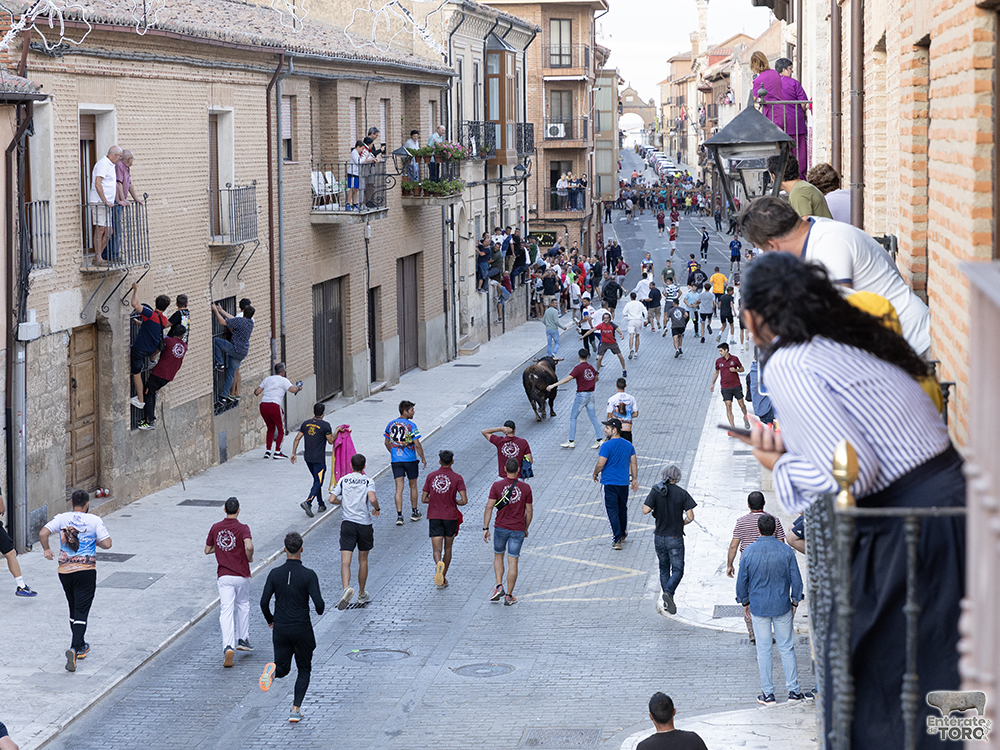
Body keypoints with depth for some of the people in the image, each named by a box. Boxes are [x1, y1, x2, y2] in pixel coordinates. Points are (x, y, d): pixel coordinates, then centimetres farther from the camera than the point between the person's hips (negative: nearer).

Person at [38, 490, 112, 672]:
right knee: (81, 611, -4)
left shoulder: (61, 519, 0)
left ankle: (81, 646, 31)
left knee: (73, 609, 19)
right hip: (86, 570, -3)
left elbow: (43, 533, -12)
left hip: (65, 570, 3)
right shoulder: (95, 520, -6)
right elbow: (107, 544, -11)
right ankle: (75, 649, -22)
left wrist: (46, 550, 5)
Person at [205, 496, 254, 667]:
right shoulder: (243, 528, -10)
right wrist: (249, 557, -8)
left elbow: (207, 550, 10)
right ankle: (242, 639, 30)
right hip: (241, 575, -1)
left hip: (223, 576, 1)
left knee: (226, 611, -5)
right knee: (243, 605, 23)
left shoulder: (215, 528, 2)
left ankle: (228, 646, -22)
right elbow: (249, 546, -28)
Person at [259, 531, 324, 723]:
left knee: (283, 669, 17)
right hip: (302, 630, -2)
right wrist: (321, 609, 8)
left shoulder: (275, 574, -3)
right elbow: (319, 604, -17)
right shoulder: (309, 575, -12)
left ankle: (272, 671, -20)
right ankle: (296, 709, 3)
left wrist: (270, 619, 14)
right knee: (304, 670, 15)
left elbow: (264, 602, -5)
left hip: (280, 629, 2)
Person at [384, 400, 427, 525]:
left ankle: (399, 516, -6)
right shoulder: (411, 425, -12)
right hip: (410, 460, -3)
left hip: (395, 460, 3)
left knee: (399, 488, 2)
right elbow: (417, 444, -14)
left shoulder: (391, 424, 4)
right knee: (413, 486, 15)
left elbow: (387, 443, 12)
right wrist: (423, 458, -1)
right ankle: (414, 513, 27)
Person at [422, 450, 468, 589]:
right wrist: (455, 502, 9)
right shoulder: (457, 478, -6)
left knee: (436, 548, -4)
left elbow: (423, 499, 3)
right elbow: (464, 500, -13)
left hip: (434, 516, 0)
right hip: (451, 516, 0)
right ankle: (443, 578, 23)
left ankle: (438, 564, -37)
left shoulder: (431, 476, 1)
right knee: (447, 548, 16)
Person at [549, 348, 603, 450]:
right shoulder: (591, 367, 7)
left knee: (573, 417, 3)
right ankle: (599, 440, 8)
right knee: (593, 417, 11)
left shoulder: (578, 368, -13)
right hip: (591, 395, 6)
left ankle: (571, 441, 1)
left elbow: (568, 378, -22)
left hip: (581, 395, -6)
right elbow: (596, 378, 25)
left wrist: (553, 385, -22)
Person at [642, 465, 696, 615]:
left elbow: (645, 510, -16)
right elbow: (690, 516, -13)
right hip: (675, 538, -3)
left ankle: (667, 601, 18)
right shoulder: (682, 494, -10)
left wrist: (656, 506, 5)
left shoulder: (656, 491, -7)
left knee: (664, 568, 18)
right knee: (677, 570, 4)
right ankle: (668, 592, -21)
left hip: (659, 537, 3)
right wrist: (681, 523, 7)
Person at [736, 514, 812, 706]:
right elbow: (796, 580, -3)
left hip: (758, 608, 0)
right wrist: (795, 601, 12)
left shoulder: (749, 552, -10)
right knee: (787, 648, 10)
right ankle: (793, 690, 12)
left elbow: (742, 581, -2)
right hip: (782, 607, 1)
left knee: (763, 650, 7)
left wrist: (744, 602, 14)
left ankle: (768, 693, 11)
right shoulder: (786, 551, -8)